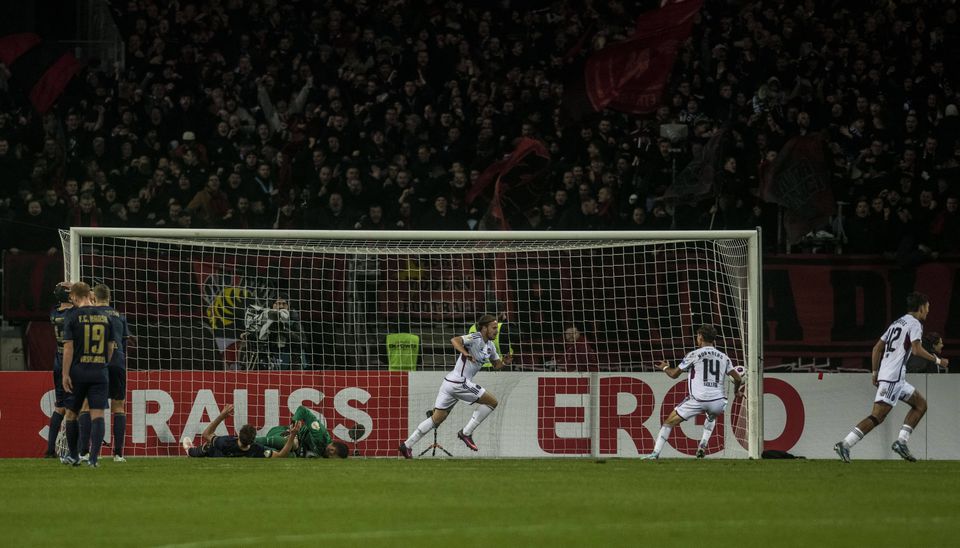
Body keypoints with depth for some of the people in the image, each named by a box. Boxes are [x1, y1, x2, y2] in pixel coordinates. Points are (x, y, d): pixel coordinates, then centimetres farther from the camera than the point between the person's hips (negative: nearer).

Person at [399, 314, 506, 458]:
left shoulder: (489, 346, 16)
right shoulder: (475, 338, -11)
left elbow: (497, 365, 25)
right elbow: (454, 340, -27)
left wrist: (505, 361, 2)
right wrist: (466, 353, -43)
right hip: (459, 381, -9)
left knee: (437, 418, 11)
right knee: (492, 402, -4)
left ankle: (407, 445, 10)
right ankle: (466, 433, -3)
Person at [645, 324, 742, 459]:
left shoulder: (694, 355, 3)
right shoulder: (724, 357, 12)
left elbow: (674, 374, 10)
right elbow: (738, 379, 10)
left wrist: (665, 368, 33)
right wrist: (736, 391, 32)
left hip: (698, 400, -4)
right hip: (718, 401, 4)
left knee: (669, 422, 10)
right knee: (712, 416, 40)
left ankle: (655, 454, 1)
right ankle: (703, 444, 22)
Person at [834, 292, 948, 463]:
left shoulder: (897, 322, 22)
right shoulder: (914, 324, -5)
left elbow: (877, 348, 21)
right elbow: (916, 349, -18)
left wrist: (875, 372, 24)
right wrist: (937, 360, -6)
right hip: (893, 377, -10)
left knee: (921, 404, 16)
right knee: (877, 416, -15)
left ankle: (901, 442, 7)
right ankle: (845, 444, -21)